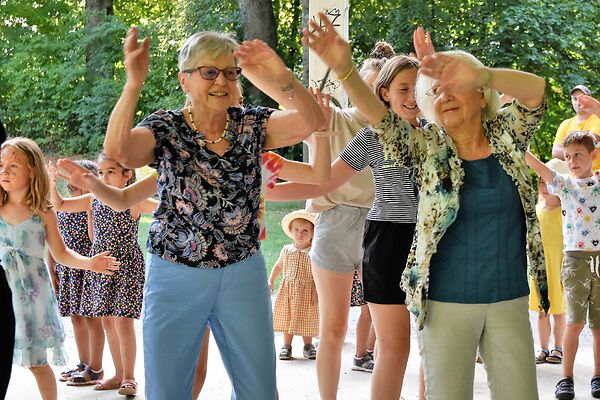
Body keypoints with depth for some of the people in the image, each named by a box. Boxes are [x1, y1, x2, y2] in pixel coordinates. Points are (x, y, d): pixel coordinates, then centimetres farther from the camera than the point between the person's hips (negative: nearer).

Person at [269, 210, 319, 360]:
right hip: (288, 290, 3)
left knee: (306, 319, 5)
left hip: (306, 291, -3)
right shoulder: (286, 250, 3)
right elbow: (278, 266, 16)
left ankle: (308, 345, 21)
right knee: (287, 318, 7)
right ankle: (286, 345, 17)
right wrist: (271, 281, 8)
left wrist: (316, 291, -14)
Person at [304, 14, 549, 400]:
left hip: (510, 301, 1)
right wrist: (344, 69, -37)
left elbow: (536, 91, -17)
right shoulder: (427, 149, 0)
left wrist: (479, 74, -38)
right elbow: (382, 118, -17)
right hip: (447, 304, -1)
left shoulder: (508, 135, 2)